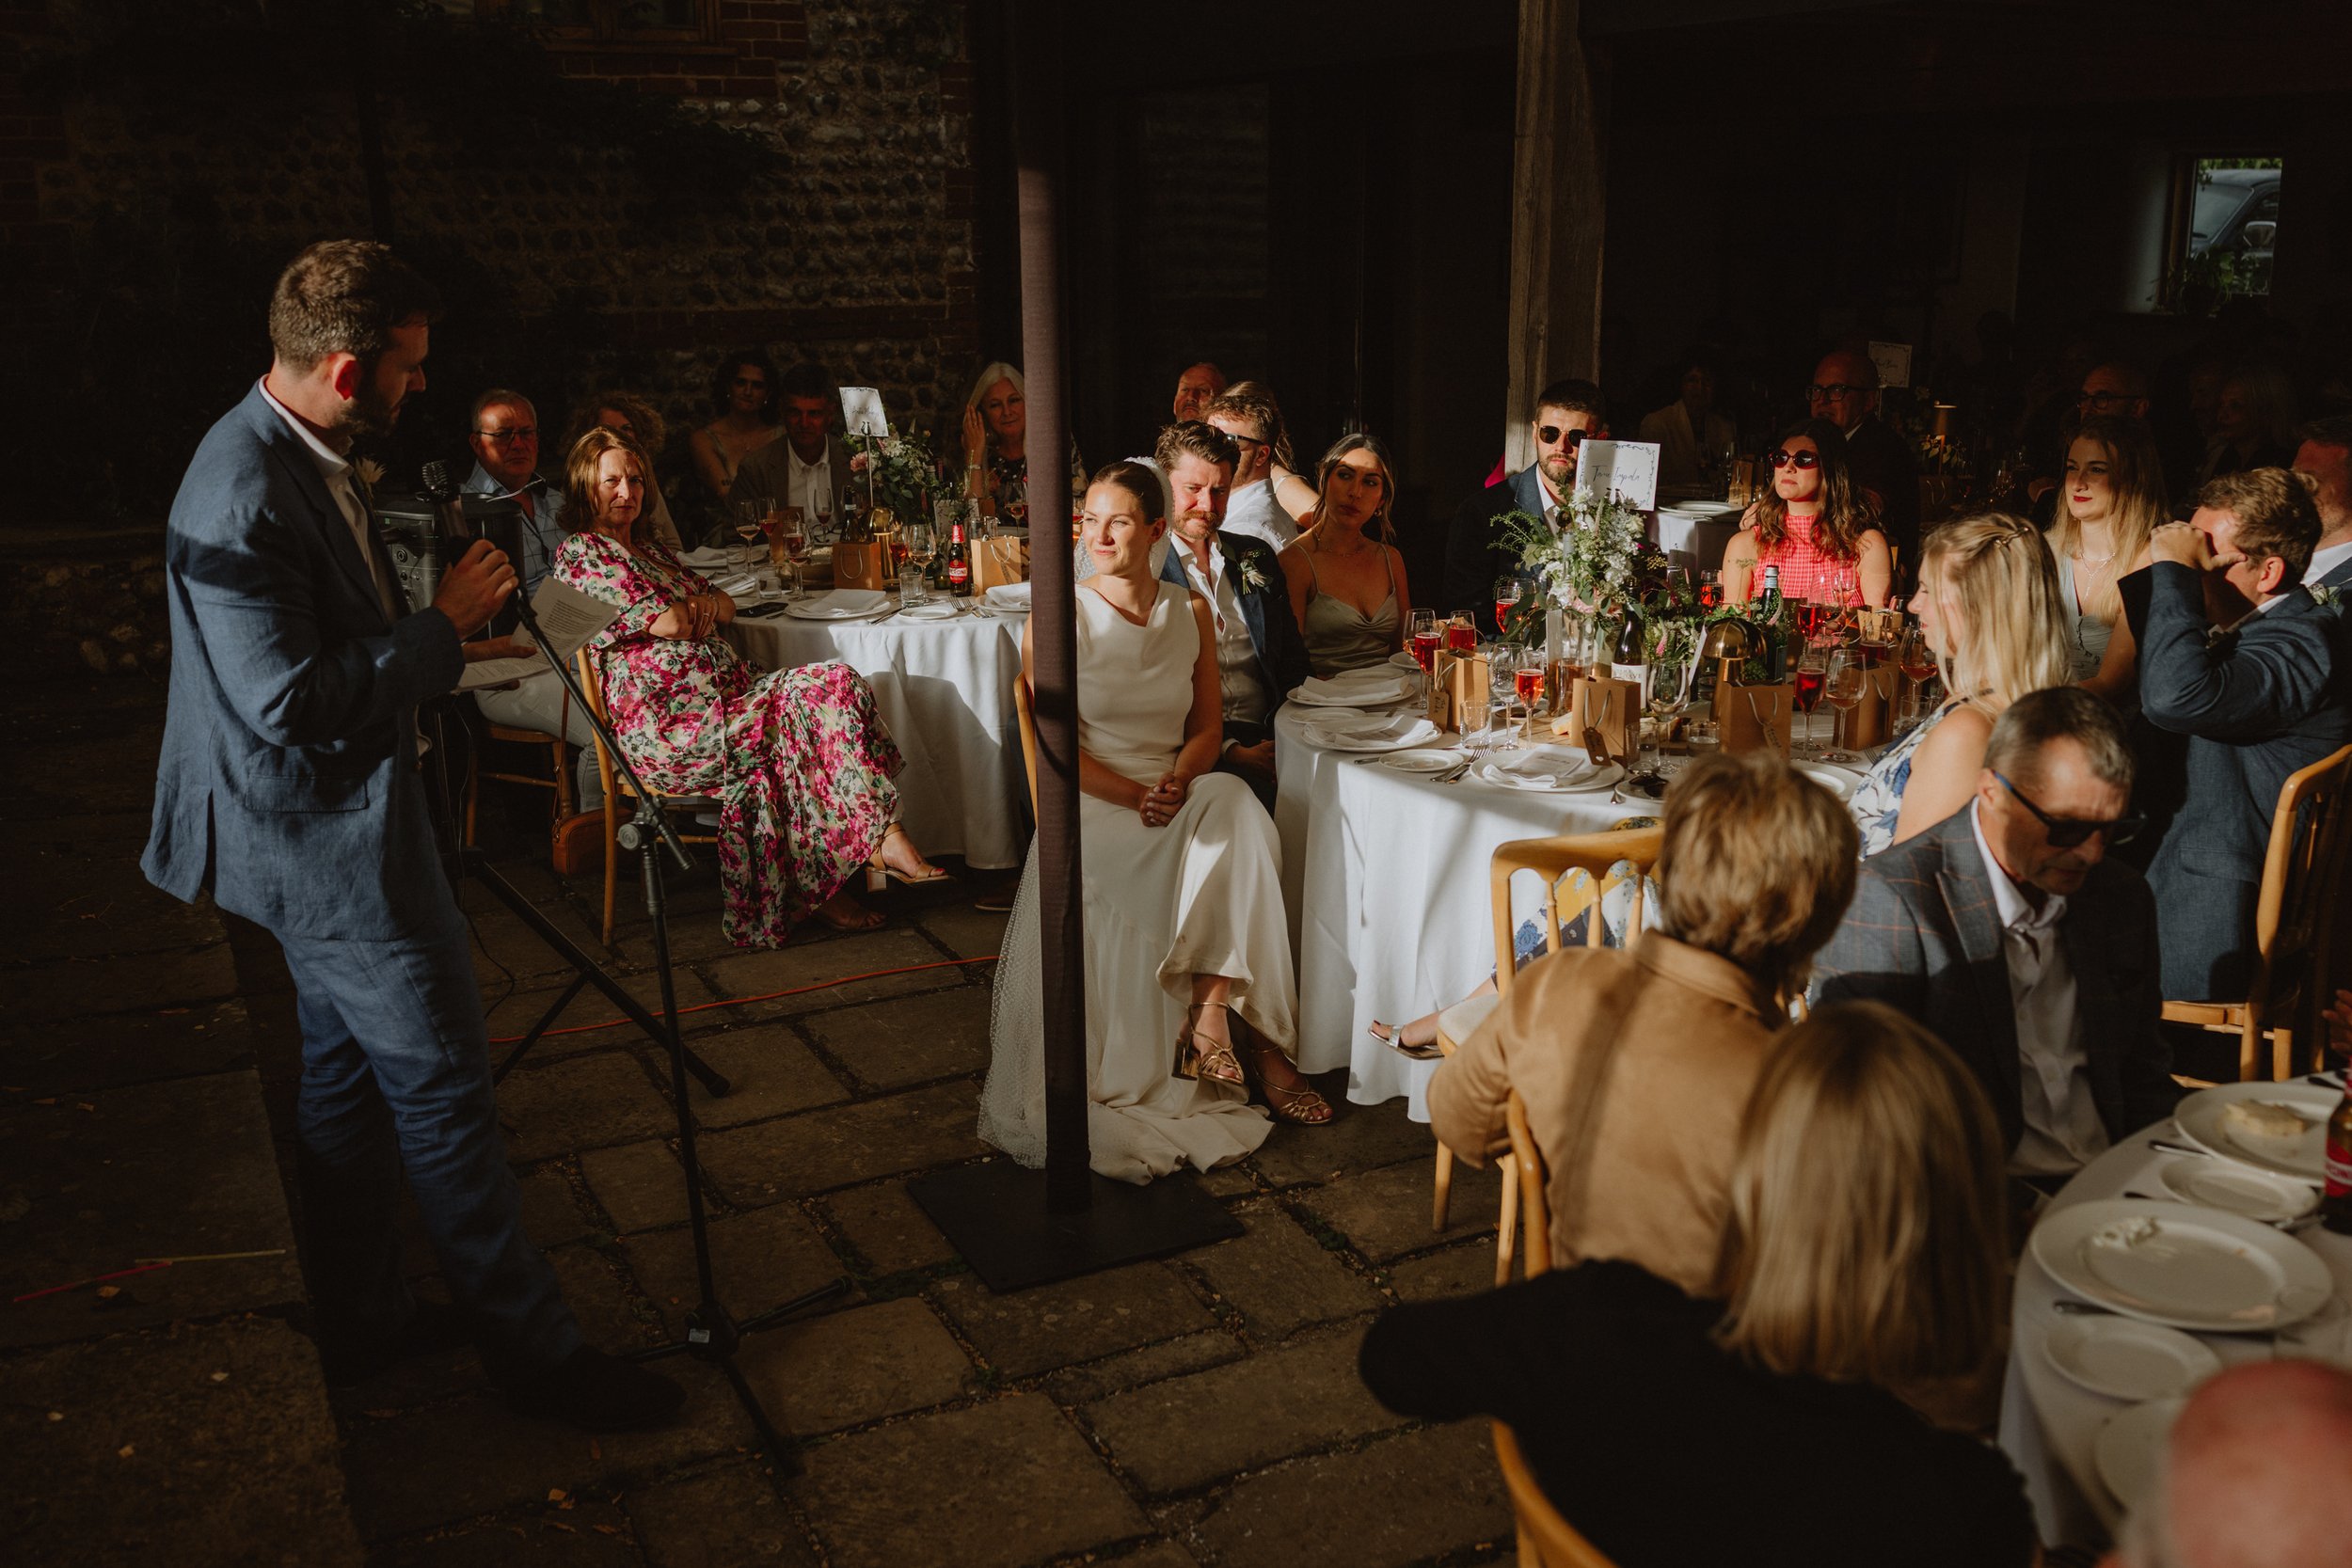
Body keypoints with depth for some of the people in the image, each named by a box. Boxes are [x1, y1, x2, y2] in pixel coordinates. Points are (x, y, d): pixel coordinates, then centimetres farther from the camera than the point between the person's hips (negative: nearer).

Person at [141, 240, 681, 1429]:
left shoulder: (298, 458, 7)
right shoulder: (245, 496, -26)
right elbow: (288, 700, -28)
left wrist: (443, 626, 8)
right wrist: (442, 626, -21)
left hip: (331, 831, 11)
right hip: (329, 841, -11)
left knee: (349, 1071, 20)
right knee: (443, 1084, -2)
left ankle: (360, 1319, 35)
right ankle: (532, 1350, 11)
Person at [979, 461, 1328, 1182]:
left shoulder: (1190, 613, 11)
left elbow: (1207, 725, 10)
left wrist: (1179, 783, -13)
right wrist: (1135, 796, -21)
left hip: (1183, 794, 4)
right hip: (1092, 804, -4)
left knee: (1236, 806, -31)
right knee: (1229, 849, -29)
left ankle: (1209, 1019, -29)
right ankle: (1249, 1041, -22)